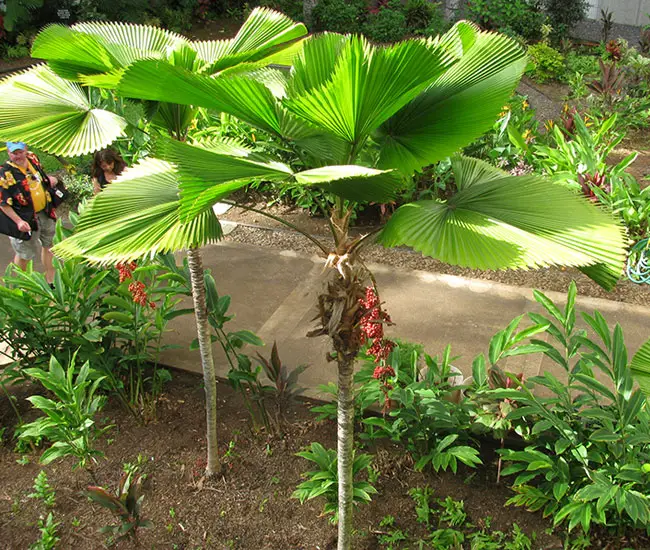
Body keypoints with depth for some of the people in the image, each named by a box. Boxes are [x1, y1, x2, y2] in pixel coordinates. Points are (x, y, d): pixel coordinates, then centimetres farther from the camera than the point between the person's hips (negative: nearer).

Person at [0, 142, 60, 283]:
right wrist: (18, 221, -25)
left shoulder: (33, 158, -5)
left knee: (49, 245, 21)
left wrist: (49, 179, -1)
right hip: (26, 220, -6)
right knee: (24, 254, 9)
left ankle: (50, 279, 40)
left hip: (46, 213, 7)